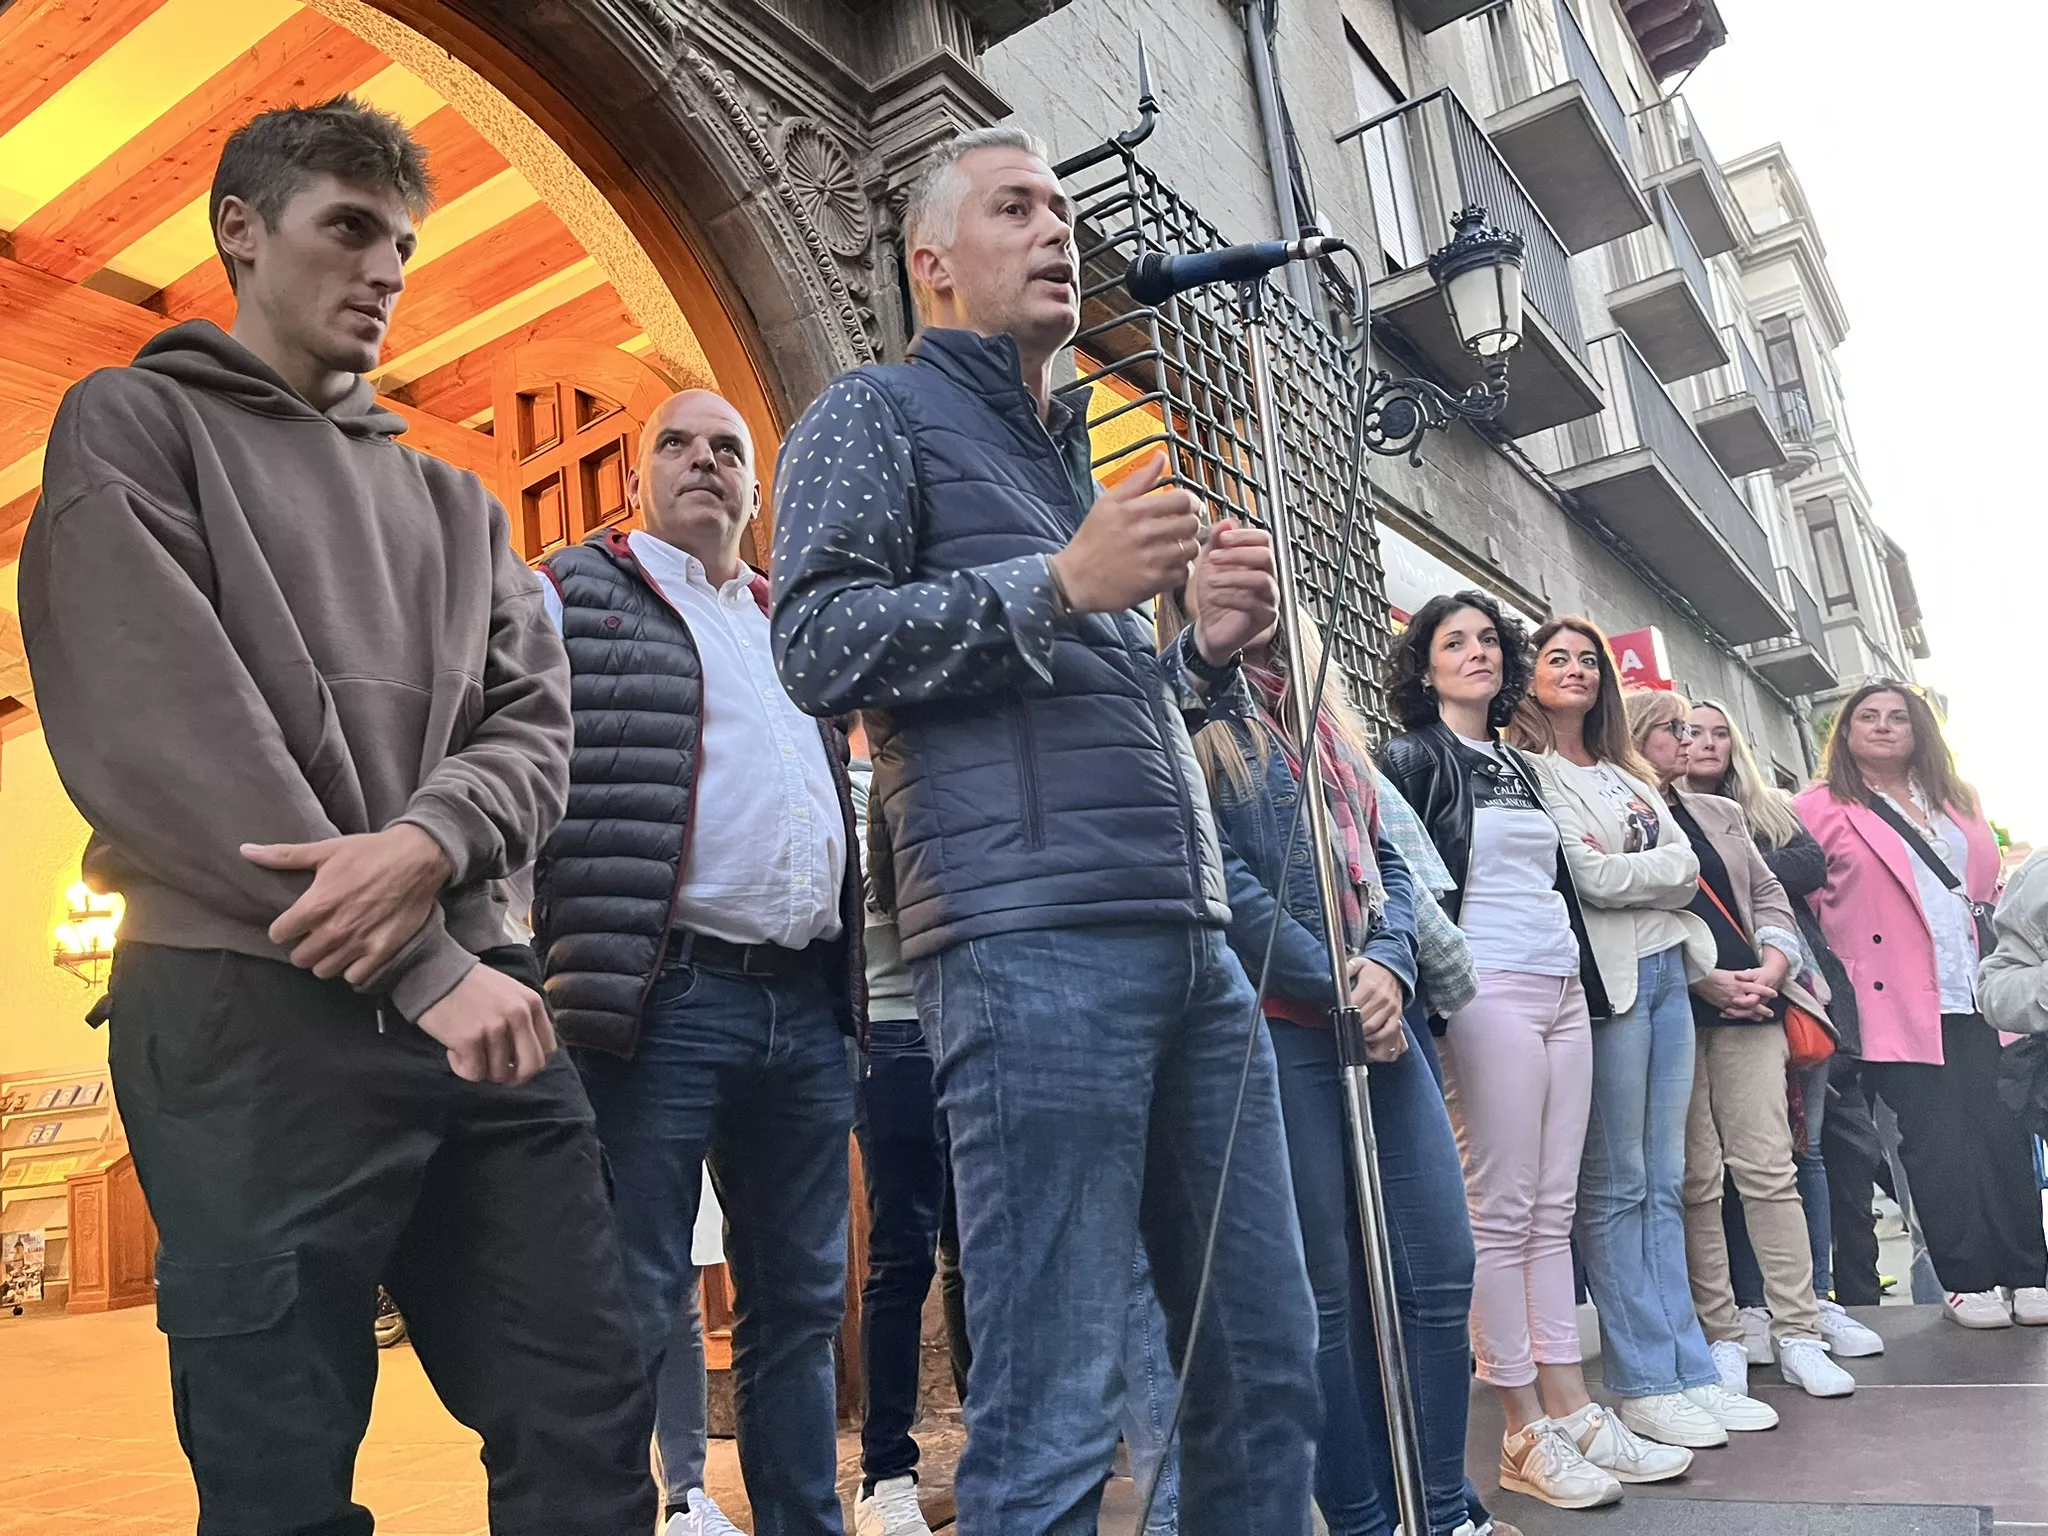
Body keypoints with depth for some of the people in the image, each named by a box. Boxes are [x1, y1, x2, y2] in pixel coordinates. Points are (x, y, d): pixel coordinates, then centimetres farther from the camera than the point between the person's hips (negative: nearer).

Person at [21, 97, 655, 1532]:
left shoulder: (450, 499, 21)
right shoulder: (133, 427, 6)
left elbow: (533, 724, 9)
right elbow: (163, 738, -8)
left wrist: (428, 843, -14)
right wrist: (425, 968, -13)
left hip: (478, 995, 5)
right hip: (255, 1008, -4)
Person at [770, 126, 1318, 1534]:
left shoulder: (1079, 453, 28)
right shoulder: (877, 415, 8)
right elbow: (818, 644, -8)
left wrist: (1211, 648, 11)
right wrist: (1061, 585, -13)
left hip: (1196, 947, 8)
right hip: (1032, 941, -7)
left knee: (1271, 1361, 11)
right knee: (1055, 1416, -3)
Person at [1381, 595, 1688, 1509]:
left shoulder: (1518, 766, 21)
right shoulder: (1411, 759, 0)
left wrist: (1591, 983, 18)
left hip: (1563, 989, 7)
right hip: (1488, 991, -7)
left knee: (1553, 1209, 9)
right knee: (1502, 1210, -5)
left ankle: (1570, 1409, 15)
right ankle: (1526, 1434, 2)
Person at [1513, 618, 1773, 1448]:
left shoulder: (1626, 773, 21)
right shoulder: (1528, 770, -4)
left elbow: (1689, 868, 11)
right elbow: (1590, 878, -14)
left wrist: (1625, 870, -6)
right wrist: (1662, 866, 2)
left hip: (1666, 969, 8)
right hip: (1604, 977, -8)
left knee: (1665, 1184, 10)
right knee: (1616, 1187, -2)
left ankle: (1688, 1371, 16)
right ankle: (1642, 1383, 6)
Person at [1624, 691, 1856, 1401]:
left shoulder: (1721, 813, 21)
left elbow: (1769, 894, 17)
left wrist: (1771, 966, -1)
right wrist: (1707, 979, -14)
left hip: (1749, 1006, 5)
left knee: (1769, 1169, 1)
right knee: (1697, 1180, 0)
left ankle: (1799, 1333, 7)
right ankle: (1721, 1337, 9)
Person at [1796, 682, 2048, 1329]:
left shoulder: (1954, 801, 18)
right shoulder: (1822, 809, 1)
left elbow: (1990, 880, 24)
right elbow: (1802, 908, -2)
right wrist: (1841, 990, -7)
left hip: (1978, 997, 5)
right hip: (1901, 1007, -4)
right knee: (1937, 1146, -2)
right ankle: (1968, 1282, 7)